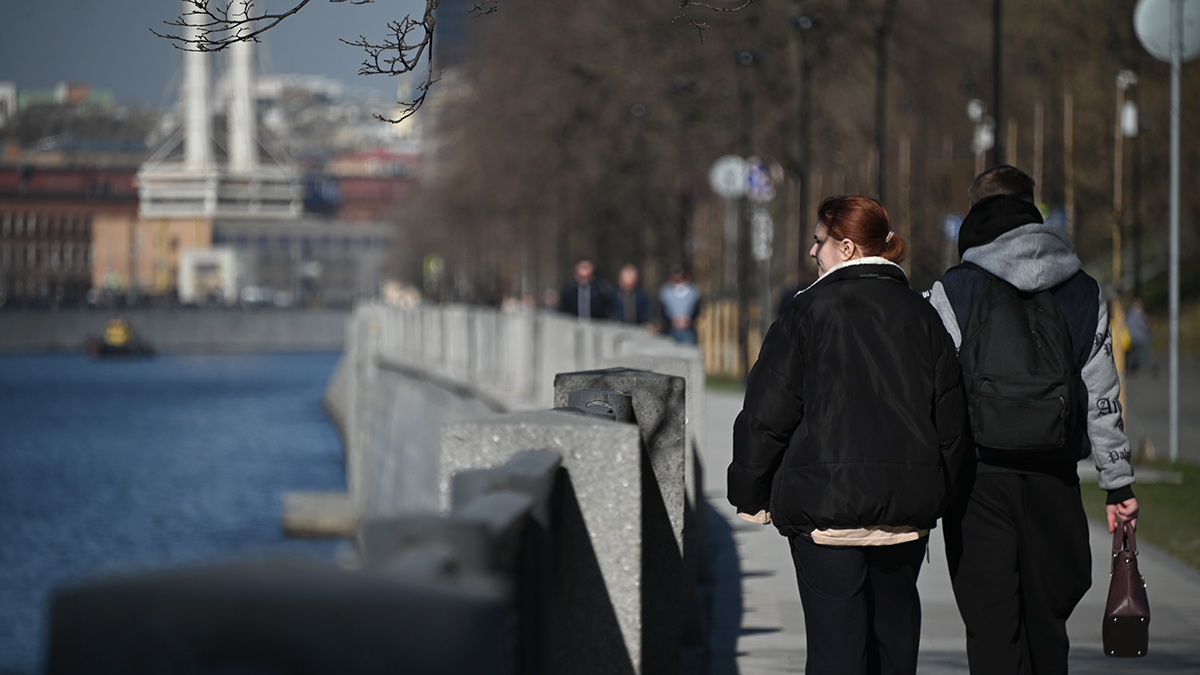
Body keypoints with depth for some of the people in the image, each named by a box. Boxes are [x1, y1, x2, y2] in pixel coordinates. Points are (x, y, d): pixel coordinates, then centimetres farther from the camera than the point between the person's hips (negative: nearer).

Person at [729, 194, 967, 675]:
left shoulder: (810, 311, -7)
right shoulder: (920, 315, 7)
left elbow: (766, 414, -7)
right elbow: (950, 418, 11)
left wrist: (751, 495, 3)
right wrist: (933, 496, 20)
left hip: (824, 500, -5)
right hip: (908, 502, 5)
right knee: (894, 616, 19)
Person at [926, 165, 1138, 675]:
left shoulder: (953, 292, -6)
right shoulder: (1084, 293, 5)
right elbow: (1102, 398, 8)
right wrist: (1118, 483, 13)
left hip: (980, 479, -3)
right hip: (1054, 477, 3)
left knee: (992, 631, -1)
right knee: (1046, 624, 15)